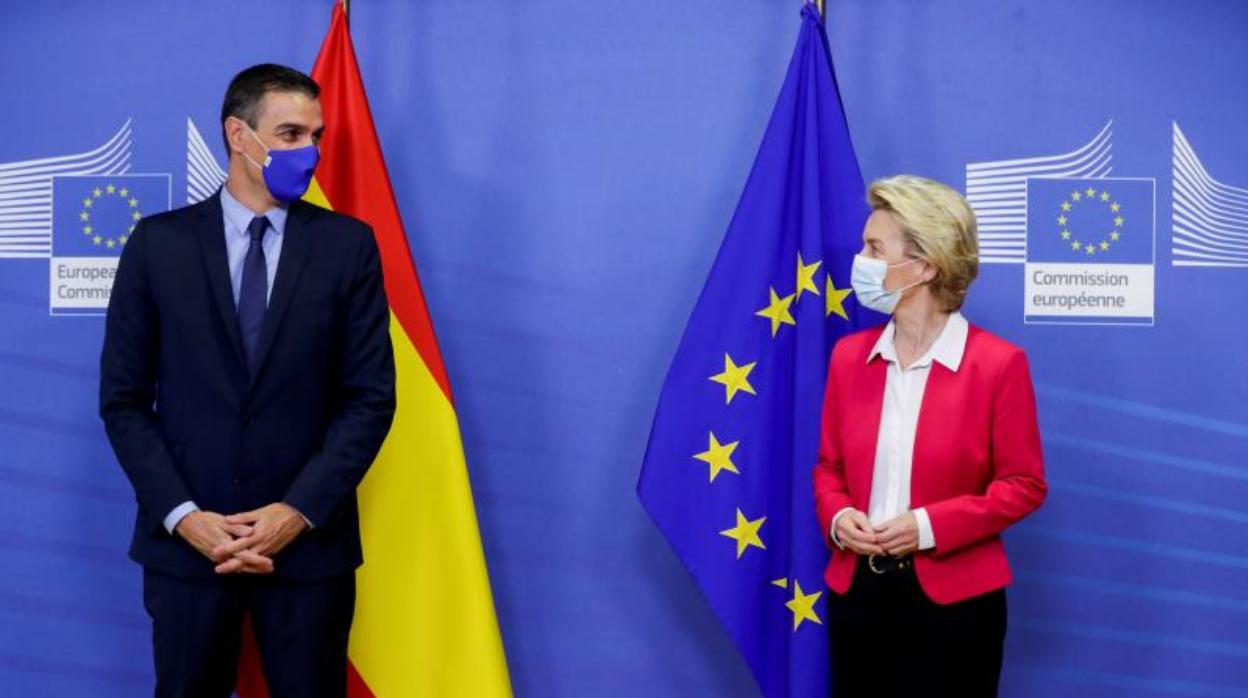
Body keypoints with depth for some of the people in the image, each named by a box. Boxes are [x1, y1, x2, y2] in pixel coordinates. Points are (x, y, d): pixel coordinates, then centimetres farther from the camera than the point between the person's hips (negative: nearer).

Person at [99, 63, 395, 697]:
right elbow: (123, 398, 1)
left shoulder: (348, 245, 1)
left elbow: (371, 397, -2)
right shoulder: (159, 243, 1)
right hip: (186, 541, 0)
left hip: (309, 540, 0)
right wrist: (181, 515, -9)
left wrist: (299, 511, -11)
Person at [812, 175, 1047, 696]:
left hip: (952, 598, -4)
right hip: (858, 590, 4)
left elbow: (1024, 485, -7)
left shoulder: (998, 363, -9)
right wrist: (837, 517, -9)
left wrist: (930, 526, -17)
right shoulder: (849, 355, 5)